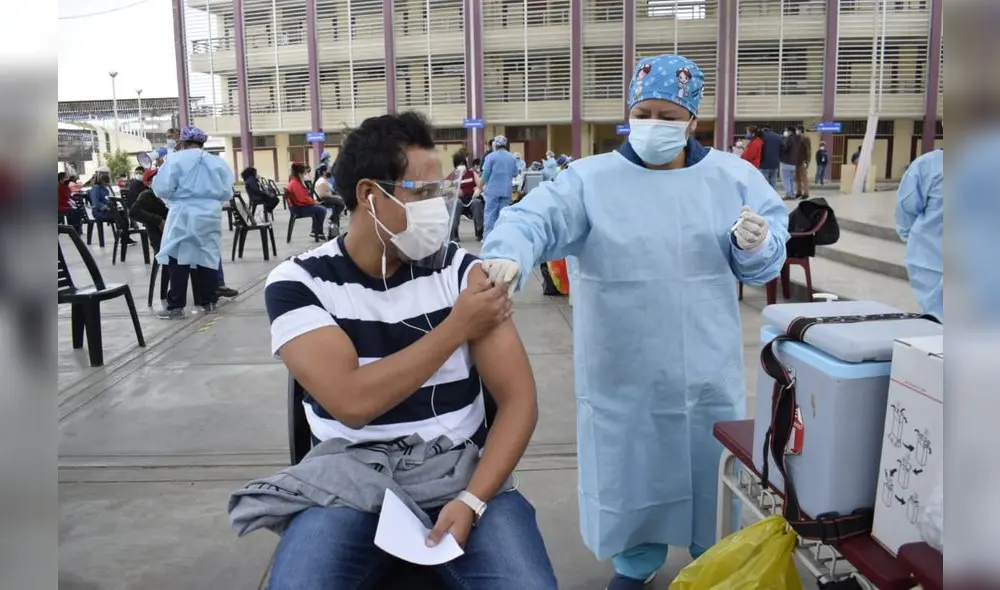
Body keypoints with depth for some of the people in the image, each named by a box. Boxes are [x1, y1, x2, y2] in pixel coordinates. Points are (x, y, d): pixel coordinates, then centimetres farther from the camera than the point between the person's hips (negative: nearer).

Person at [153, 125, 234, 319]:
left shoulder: (175, 159, -3)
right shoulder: (217, 162, 7)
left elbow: (162, 189, -8)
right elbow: (227, 194, 7)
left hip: (183, 217, -3)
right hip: (210, 217, 3)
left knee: (179, 260, 1)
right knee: (207, 259, 11)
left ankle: (176, 307, 0)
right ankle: (208, 301, 16)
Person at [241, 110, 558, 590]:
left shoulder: (463, 271, -2)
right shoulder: (298, 282, -5)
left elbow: (518, 399, -4)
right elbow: (353, 402, -19)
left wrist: (472, 500, -17)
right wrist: (457, 326, -13)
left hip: (458, 469, 1)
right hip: (351, 476, 0)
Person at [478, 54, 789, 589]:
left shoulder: (734, 176, 3)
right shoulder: (590, 179, -5)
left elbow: (762, 264, 7)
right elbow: (536, 220, -21)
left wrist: (754, 244, -17)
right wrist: (508, 255, -43)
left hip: (708, 370, 2)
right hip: (624, 373, -2)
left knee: (711, 468, 17)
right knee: (631, 467, 13)